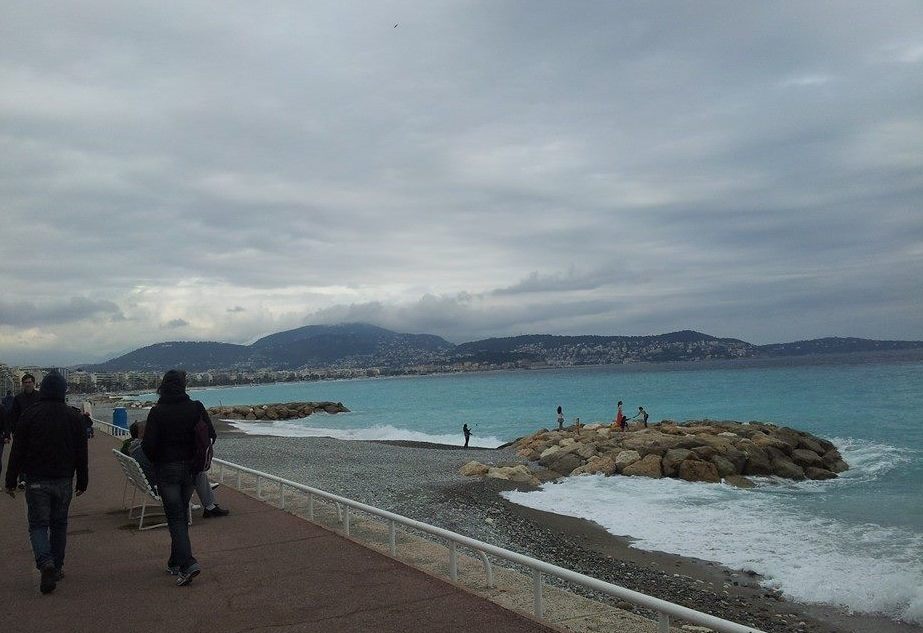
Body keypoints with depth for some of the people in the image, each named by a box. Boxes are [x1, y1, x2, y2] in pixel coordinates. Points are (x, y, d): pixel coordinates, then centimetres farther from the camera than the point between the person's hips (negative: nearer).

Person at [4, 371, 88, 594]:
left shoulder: (29, 414, -4)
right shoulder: (74, 416, 1)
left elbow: (17, 451, -3)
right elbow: (82, 453, 4)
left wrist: (11, 481, 3)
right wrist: (82, 482, 12)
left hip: (36, 481, -2)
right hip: (64, 481, 2)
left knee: (38, 524, 3)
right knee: (59, 524, 13)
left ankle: (46, 563, -18)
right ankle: (57, 568, 20)